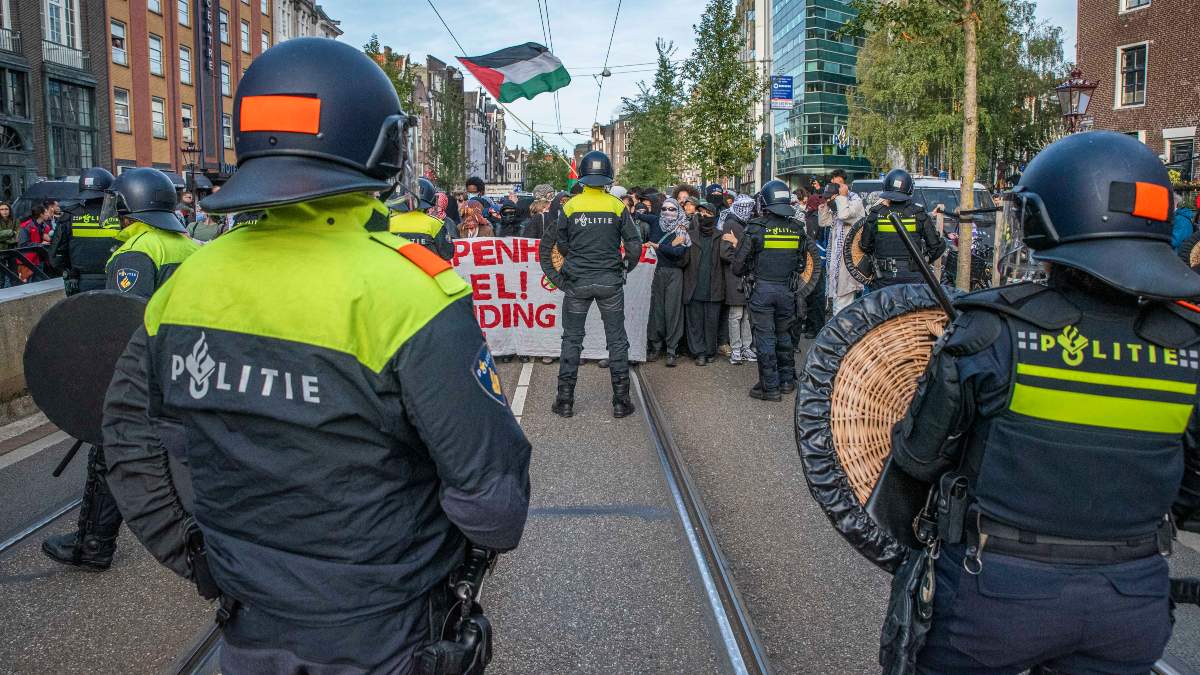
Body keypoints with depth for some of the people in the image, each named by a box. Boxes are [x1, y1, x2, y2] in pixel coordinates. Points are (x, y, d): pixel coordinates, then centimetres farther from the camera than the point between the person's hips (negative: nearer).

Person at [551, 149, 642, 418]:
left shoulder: (570, 206, -3)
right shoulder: (617, 206, -4)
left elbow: (561, 245, 7)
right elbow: (634, 246, -5)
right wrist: (625, 267, 13)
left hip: (577, 280, 0)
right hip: (610, 281, 0)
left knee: (572, 339, 10)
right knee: (617, 339, 8)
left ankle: (565, 401, 11)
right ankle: (621, 401, 11)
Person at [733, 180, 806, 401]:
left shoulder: (756, 228, -11)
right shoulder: (797, 228, 0)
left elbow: (739, 263, -8)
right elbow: (802, 264, 9)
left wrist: (748, 272, 13)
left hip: (762, 289, -4)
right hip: (787, 289, 4)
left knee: (765, 338, 2)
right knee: (784, 335, 18)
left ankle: (770, 387, 5)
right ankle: (787, 381, 27)